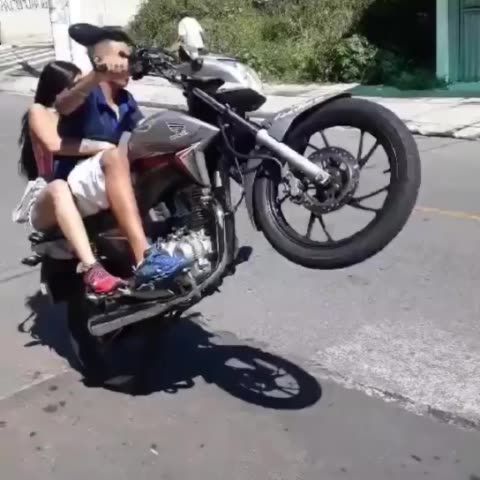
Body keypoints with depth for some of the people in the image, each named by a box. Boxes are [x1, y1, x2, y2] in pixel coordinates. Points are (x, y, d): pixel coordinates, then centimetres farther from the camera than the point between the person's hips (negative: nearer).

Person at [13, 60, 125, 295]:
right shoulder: (39, 112, 2)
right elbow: (54, 144, -20)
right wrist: (101, 146, -28)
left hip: (83, 197, 6)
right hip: (46, 203, -6)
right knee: (60, 189, -40)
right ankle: (92, 269, -55)